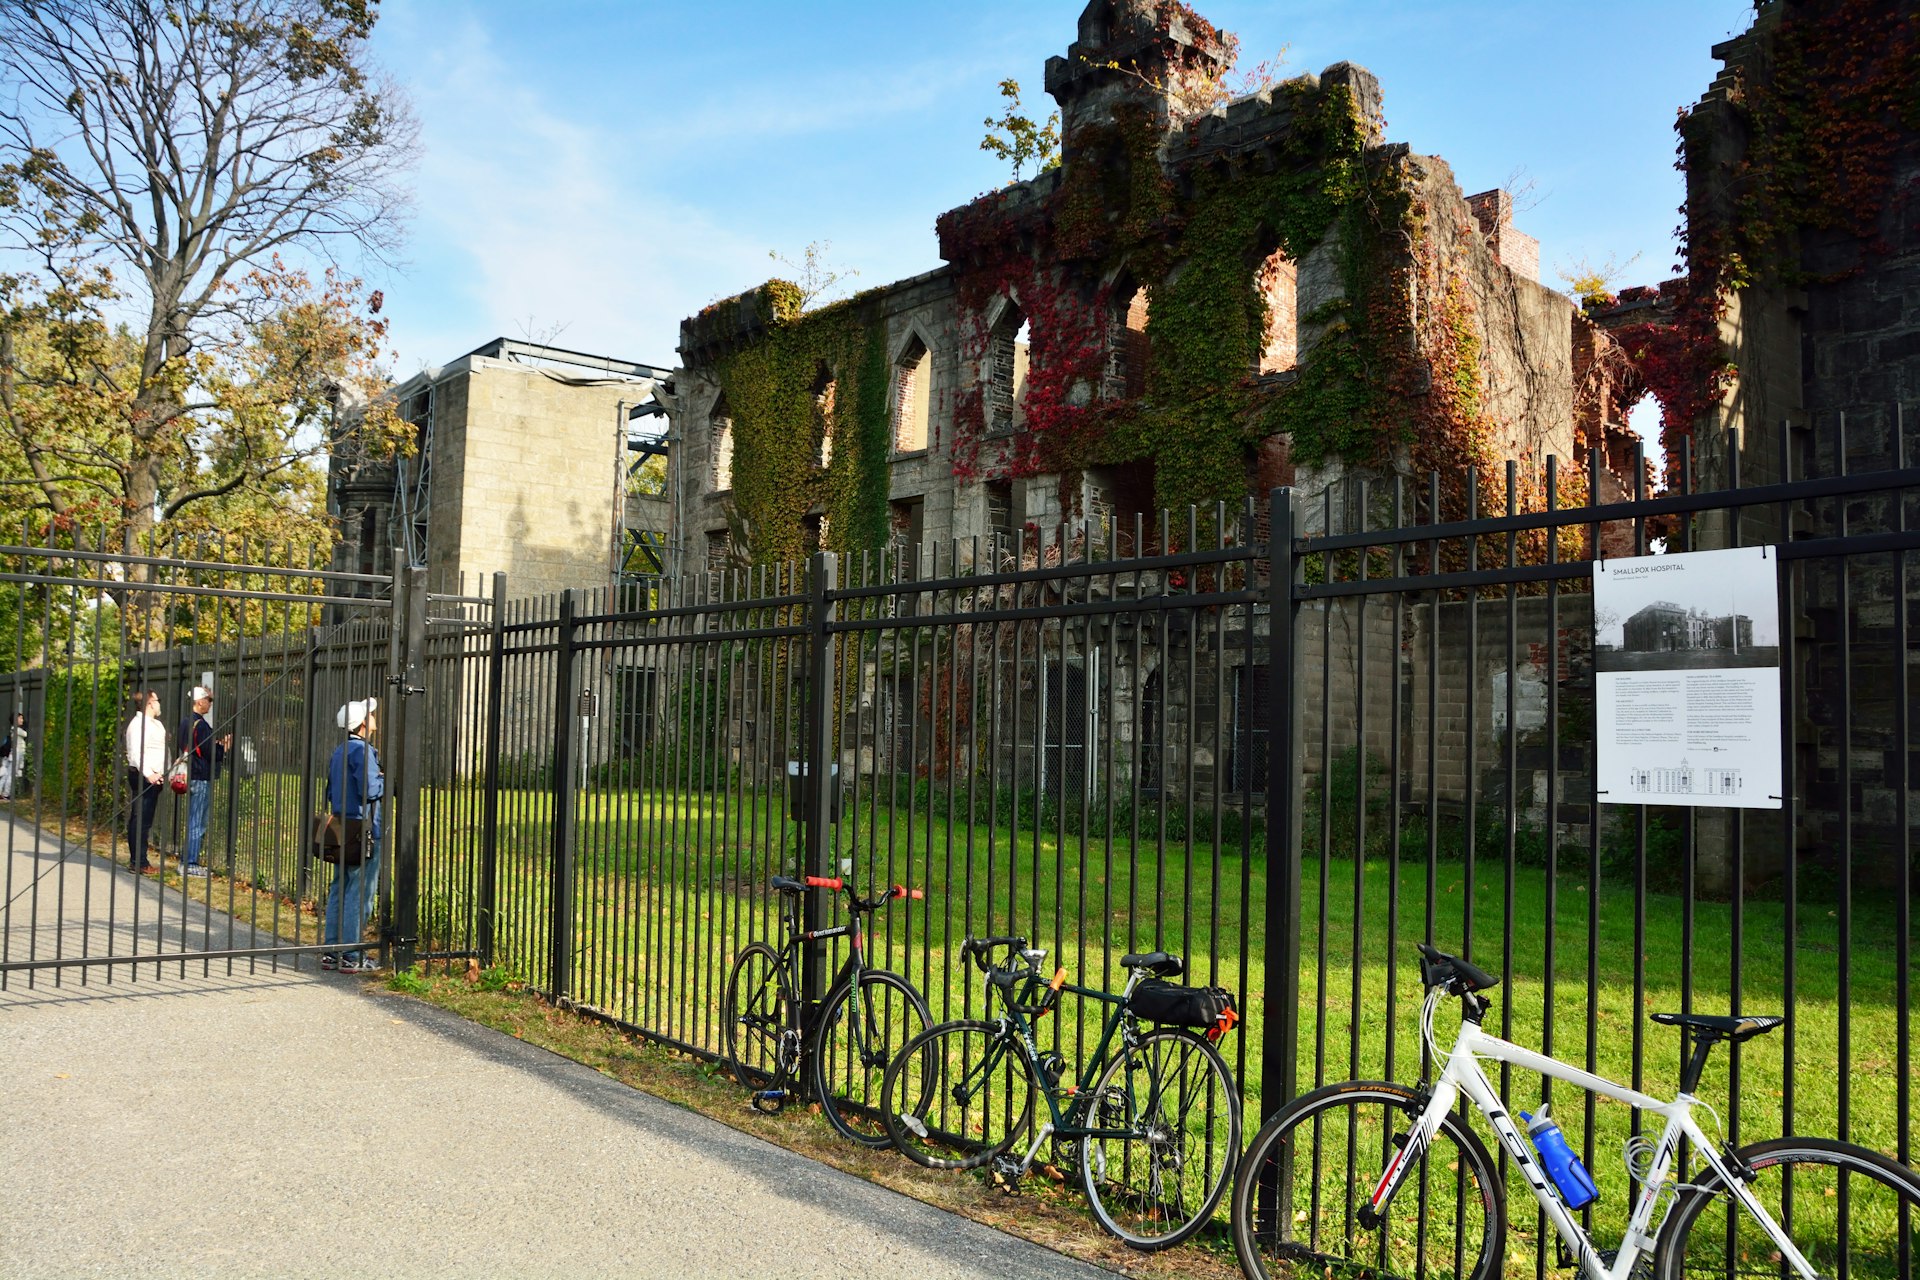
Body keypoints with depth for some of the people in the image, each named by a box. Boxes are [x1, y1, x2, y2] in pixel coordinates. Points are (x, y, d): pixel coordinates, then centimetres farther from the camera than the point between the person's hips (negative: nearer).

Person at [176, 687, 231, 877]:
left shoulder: (186, 722, 13)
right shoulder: (200, 724, -17)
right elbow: (211, 753, -19)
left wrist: (217, 744, 14)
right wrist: (224, 747, 0)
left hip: (191, 776, 10)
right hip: (202, 779, -10)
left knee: (194, 822, 15)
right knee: (197, 823, -4)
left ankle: (188, 861, 19)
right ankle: (190, 864, 0)